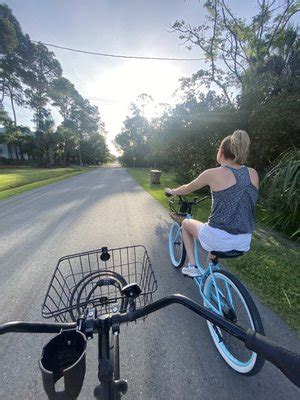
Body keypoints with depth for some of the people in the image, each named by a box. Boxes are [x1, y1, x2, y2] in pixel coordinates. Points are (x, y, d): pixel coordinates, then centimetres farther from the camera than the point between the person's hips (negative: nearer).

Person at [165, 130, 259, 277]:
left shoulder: (214, 173, -12)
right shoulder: (253, 174, 3)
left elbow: (187, 189, 3)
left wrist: (172, 191, 24)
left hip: (218, 240, -5)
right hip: (244, 243, 6)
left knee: (186, 223, 22)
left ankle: (192, 266, 22)